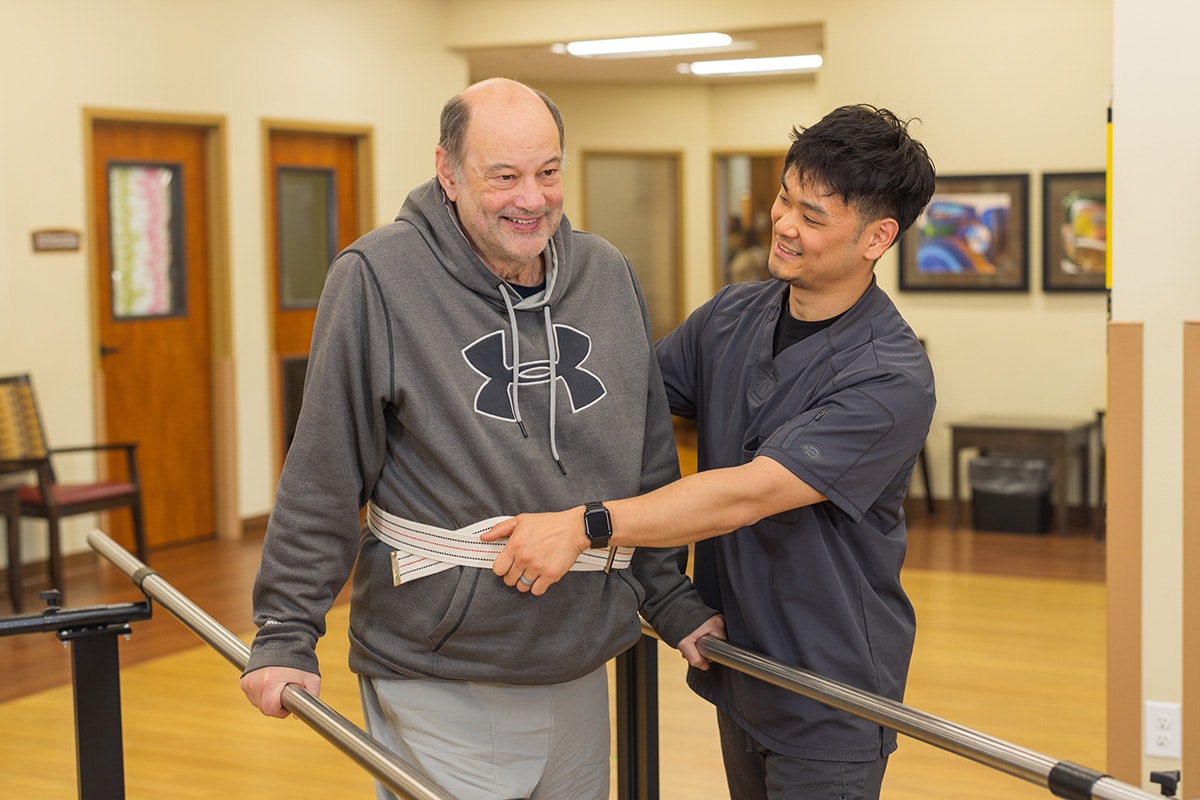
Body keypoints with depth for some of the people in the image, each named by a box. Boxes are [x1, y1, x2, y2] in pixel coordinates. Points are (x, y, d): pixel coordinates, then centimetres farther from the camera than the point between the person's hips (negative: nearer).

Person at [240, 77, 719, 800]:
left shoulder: (610, 276, 4)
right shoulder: (379, 278, -12)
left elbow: (652, 462, 12)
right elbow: (323, 478, -11)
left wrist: (671, 600, 12)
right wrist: (287, 632, -10)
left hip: (582, 662, 5)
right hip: (438, 680, -5)